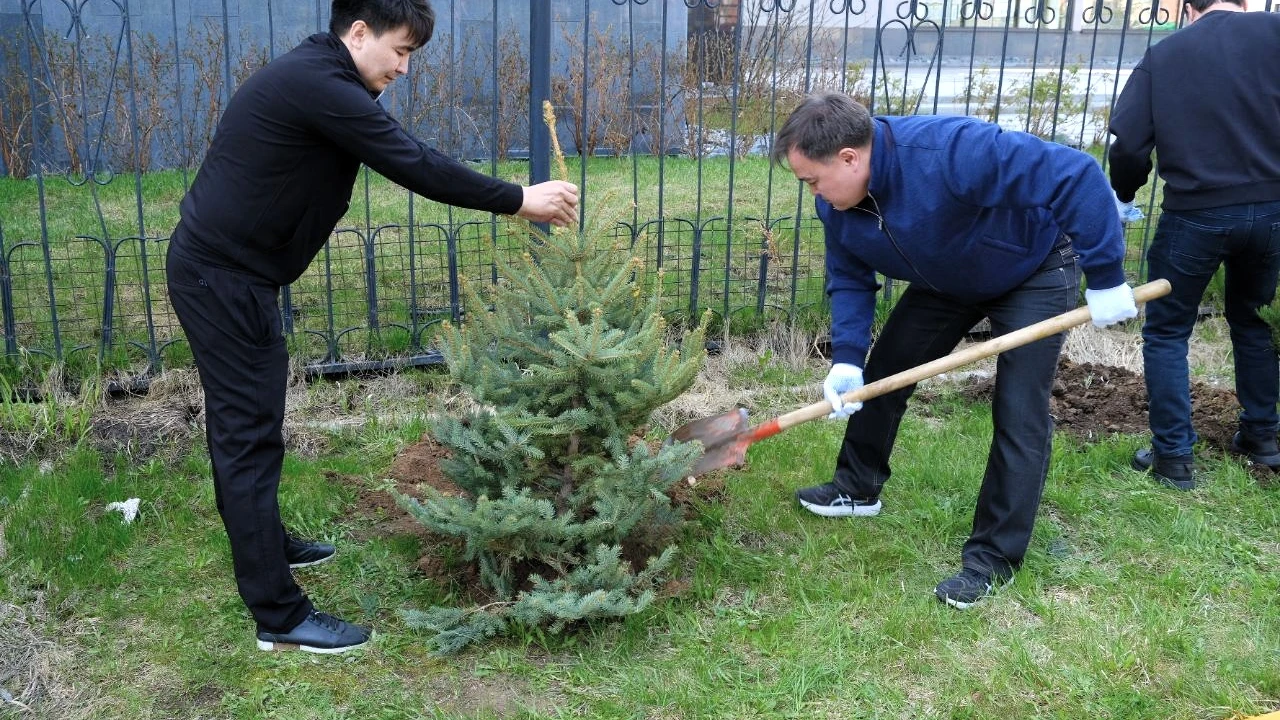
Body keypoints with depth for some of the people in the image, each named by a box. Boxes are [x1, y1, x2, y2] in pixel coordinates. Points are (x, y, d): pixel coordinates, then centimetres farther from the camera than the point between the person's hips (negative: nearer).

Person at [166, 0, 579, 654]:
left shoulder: (316, 79, 13)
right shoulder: (319, 85, -21)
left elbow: (402, 159, 14)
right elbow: (414, 166, -21)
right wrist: (518, 200, -14)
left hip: (217, 268, 11)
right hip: (223, 277, -11)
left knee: (237, 422, 22)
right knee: (250, 436, -7)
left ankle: (262, 546, 40)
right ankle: (279, 617, 0)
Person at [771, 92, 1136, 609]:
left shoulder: (949, 152, -42)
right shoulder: (837, 204, -18)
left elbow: (1075, 177, -41)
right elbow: (849, 279, -6)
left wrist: (1105, 277, -34)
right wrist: (846, 358, -21)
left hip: (1034, 271, -7)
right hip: (947, 281, 7)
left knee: (1019, 414, -10)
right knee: (882, 370, 9)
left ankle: (994, 557, 1)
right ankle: (858, 488, 30)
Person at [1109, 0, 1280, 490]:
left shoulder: (1163, 54, 1)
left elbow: (1129, 144, -4)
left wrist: (1124, 195, 13)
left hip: (1195, 213, -2)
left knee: (1166, 333, 11)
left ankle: (1174, 455, 9)